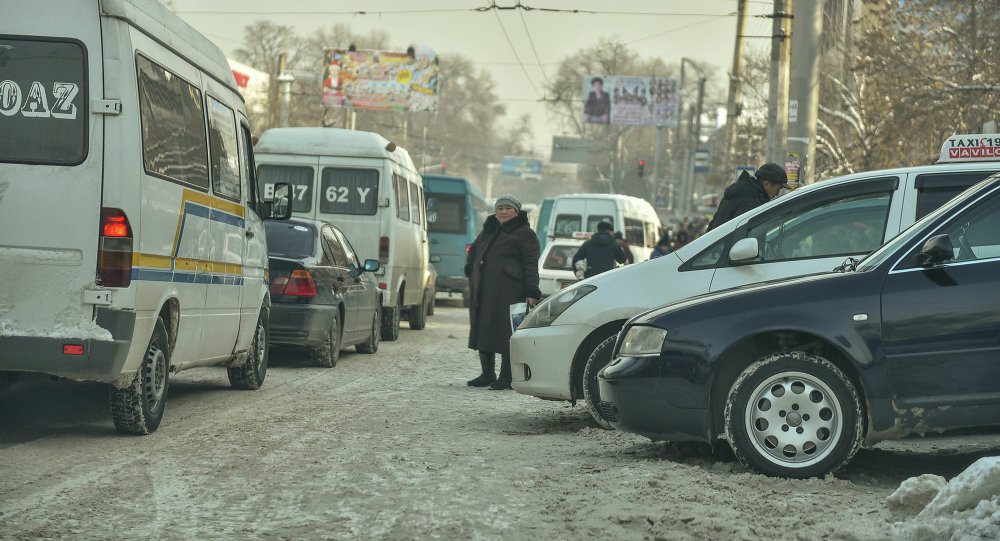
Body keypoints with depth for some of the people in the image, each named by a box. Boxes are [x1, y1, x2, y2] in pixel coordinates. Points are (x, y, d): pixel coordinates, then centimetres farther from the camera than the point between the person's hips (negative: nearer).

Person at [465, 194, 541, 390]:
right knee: (483, 330, 10)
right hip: (482, 291, 7)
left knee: (505, 332, -7)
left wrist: (531, 291, -15)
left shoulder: (524, 234, -2)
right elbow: (473, 250, 36)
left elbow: (531, 264, -7)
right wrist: (471, 270, 23)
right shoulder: (489, 229, 19)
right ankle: (487, 374, 20)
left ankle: (506, 377, -1)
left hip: (508, 292, -7)